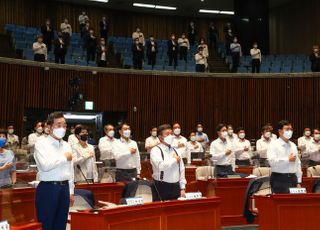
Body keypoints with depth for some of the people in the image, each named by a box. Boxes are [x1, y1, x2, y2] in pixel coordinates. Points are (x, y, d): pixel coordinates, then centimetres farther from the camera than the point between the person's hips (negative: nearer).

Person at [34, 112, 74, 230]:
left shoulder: (66, 145, 13)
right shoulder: (41, 144, -6)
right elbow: (45, 166, -21)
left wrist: (71, 191, 14)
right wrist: (64, 157, -9)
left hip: (64, 188, 6)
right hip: (48, 188, -6)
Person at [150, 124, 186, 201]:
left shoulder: (175, 151, 13)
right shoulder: (156, 150, -7)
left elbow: (181, 170, 13)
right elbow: (161, 166, -25)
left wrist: (182, 188, 6)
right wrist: (175, 160, -9)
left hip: (176, 187, 6)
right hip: (161, 188, -5)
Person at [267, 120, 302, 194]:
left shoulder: (293, 145, 15)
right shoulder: (274, 144, -3)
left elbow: (298, 163, 15)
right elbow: (272, 161, -17)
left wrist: (298, 182, 11)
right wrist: (288, 159, -10)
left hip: (293, 179, 5)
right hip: (279, 180, -5)